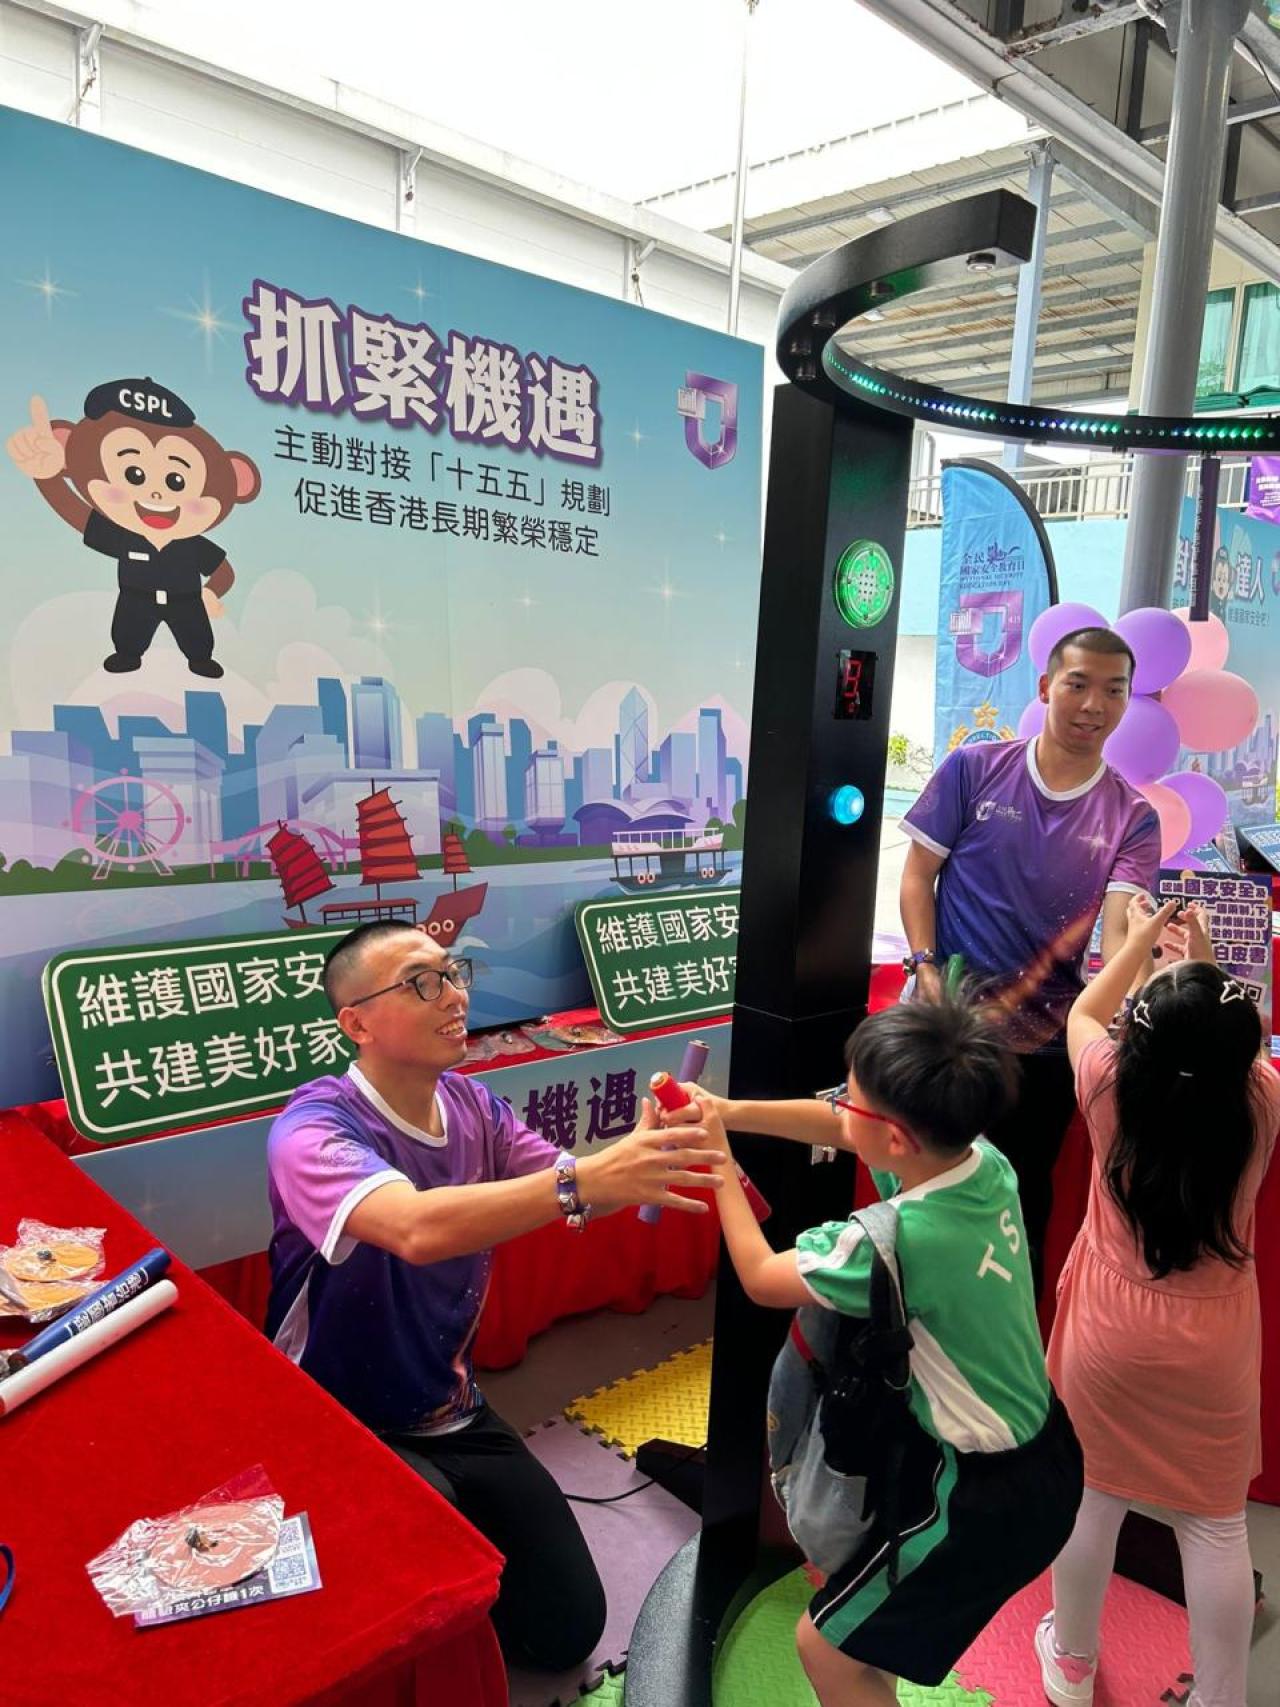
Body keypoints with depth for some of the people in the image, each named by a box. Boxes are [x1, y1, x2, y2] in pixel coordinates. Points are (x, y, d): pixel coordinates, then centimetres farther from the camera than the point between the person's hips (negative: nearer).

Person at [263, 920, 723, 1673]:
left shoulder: (473, 1106, -4)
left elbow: (570, 1200, -11)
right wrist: (588, 1176, -52)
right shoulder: (316, 1128, -26)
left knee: (569, 1625, 5)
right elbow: (418, 1228, -44)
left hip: (453, 1416, 6)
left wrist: (637, 1159, -33)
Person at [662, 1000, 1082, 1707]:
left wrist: (718, 1159, -6)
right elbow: (837, 1129, 4)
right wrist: (727, 1111, 0)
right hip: (1044, 1450, 8)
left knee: (827, 1649, 8)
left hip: (989, 1499, -8)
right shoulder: (984, 1162, -13)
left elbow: (759, 1276, -16)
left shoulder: (900, 1240, -35)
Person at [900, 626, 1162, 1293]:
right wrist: (925, 968, -12)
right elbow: (918, 873, 0)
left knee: (1024, 1200, 15)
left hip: (1046, 1038, 1)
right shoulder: (974, 768, -4)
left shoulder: (1132, 817, -1)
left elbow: (1120, 927, -13)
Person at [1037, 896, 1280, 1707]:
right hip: (1213, 1345, 0)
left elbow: (1082, 1015, 4)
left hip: (1108, 1334, 0)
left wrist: (1139, 940, 13)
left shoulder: (1113, 1089, -18)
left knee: (1093, 1497, 17)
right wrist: (1207, 964, 9)